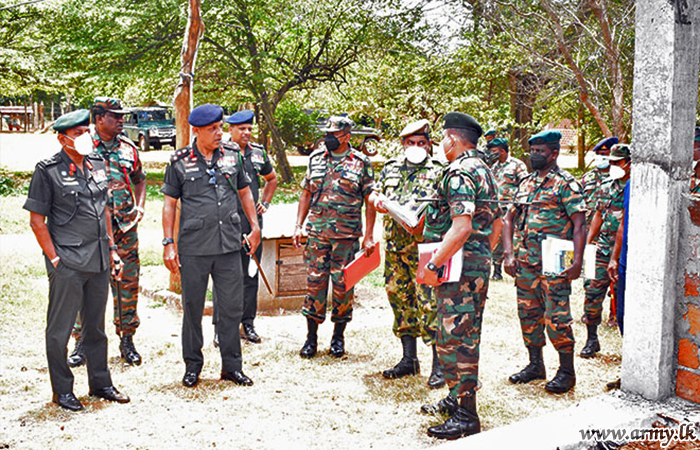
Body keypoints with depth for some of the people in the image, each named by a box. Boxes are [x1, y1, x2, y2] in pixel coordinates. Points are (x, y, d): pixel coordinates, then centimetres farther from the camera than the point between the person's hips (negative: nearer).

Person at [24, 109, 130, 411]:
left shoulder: (97, 164, 10)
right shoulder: (48, 171, -7)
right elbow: (37, 220, -7)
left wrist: (111, 248, 14)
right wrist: (54, 259, -11)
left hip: (99, 261, 6)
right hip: (67, 264, -6)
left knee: (95, 326, 16)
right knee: (60, 330, 5)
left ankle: (100, 383, 28)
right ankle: (62, 391, 19)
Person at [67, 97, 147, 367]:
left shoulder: (128, 148, 9)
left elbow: (140, 180, 20)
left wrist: (140, 207, 6)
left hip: (125, 227, 3)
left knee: (127, 284, 7)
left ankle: (127, 339, 19)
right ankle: (82, 342, 12)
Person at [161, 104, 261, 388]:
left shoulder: (232, 157, 8)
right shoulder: (180, 162, -1)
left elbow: (244, 192, 19)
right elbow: (169, 203, 2)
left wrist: (255, 227, 14)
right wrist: (169, 243, -3)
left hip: (229, 246, 3)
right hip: (193, 248, -2)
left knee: (232, 306, 6)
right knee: (192, 308, 8)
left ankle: (232, 365, 19)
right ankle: (193, 365, 23)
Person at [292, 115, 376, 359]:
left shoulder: (361, 163, 0)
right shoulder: (315, 158, 9)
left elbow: (370, 201, 0)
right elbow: (306, 194, 14)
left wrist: (369, 236, -5)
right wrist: (298, 226, 7)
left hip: (347, 235, -2)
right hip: (316, 232, 2)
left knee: (343, 285, 4)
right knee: (314, 283, 3)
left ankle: (338, 337, 18)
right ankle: (311, 337, 14)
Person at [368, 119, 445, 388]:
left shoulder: (437, 172, 1)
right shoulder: (391, 168, 15)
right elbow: (373, 194, 18)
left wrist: (423, 222, -22)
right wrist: (378, 200, -6)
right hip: (393, 247, 5)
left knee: (429, 304, -10)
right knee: (401, 301, 11)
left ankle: (439, 365, -4)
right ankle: (409, 360, 22)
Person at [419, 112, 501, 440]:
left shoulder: (460, 171, -16)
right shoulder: (483, 170, 17)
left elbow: (461, 228, -25)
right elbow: (496, 224, 21)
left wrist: (433, 264, -21)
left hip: (459, 265, -11)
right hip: (479, 264, 11)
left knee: (454, 337, -6)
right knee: (466, 336, 18)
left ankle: (466, 416, -1)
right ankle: (457, 398, 30)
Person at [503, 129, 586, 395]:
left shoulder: (565, 184, -6)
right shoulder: (526, 184, 14)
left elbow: (580, 224, -11)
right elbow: (509, 219, 17)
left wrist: (577, 262, -20)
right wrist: (508, 254, 6)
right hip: (525, 262, 7)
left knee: (556, 317, -5)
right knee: (528, 313, 12)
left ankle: (567, 371, 8)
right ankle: (535, 365, 26)